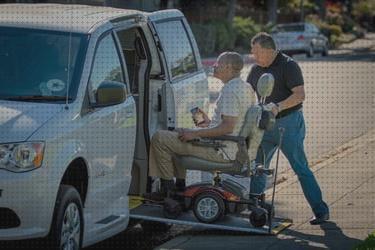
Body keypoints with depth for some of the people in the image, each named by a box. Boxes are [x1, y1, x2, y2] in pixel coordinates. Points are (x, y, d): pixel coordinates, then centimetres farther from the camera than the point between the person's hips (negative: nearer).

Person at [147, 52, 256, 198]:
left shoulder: (230, 90, -21)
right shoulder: (245, 87, 11)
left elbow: (227, 127, -27)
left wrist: (195, 134, -21)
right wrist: (210, 123, 19)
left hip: (221, 151, -11)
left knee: (159, 138, -8)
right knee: (179, 132, 29)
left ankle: (167, 187, 2)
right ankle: (180, 185, 26)